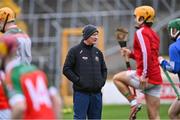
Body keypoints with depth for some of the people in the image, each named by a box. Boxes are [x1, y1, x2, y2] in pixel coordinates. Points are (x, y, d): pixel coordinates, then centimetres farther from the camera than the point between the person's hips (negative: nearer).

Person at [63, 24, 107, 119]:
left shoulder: (98, 52, 15)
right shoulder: (75, 51, -1)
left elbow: (104, 69, 25)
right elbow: (66, 69, -4)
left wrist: (102, 81, 8)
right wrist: (78, 81, -12)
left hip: (96, 93, 6)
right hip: (81, 93, -5)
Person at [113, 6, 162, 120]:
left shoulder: (141, 32, -8)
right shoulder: (153, 34, 20)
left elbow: (146, 53, -22)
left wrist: (144, 75, -23)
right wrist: (131, 54, 21)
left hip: (146, 78, -8)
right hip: (156, 79, 8)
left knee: (117, 78, 15)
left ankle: (134, 102, 6)